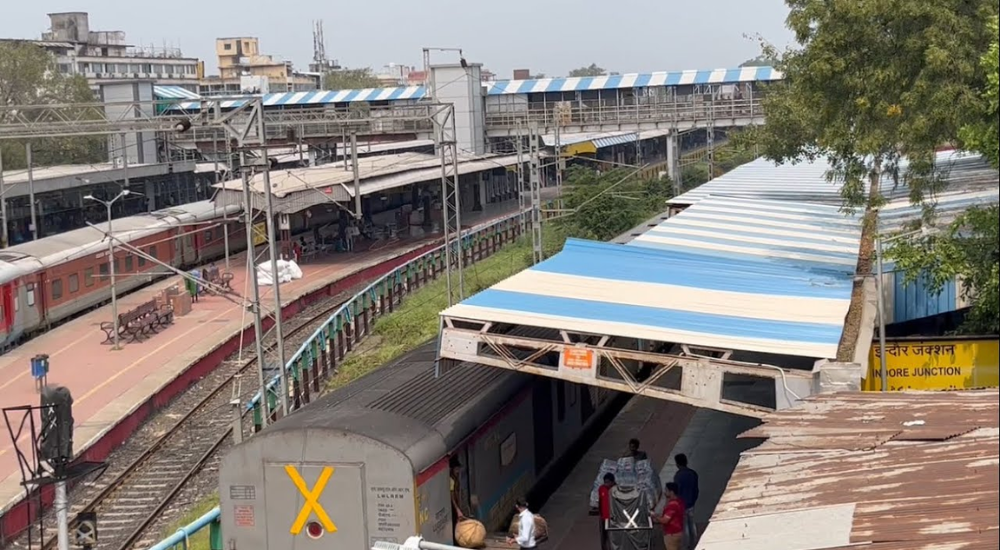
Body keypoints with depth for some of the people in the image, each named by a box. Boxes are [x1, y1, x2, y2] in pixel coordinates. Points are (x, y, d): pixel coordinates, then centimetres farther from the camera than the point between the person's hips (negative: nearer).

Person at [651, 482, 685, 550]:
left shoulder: (672, 504, -25)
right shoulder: (679, 501, 5)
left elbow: (665, 520, -25)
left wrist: (654, 516, -9)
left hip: (672, 534, -10)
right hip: (678, 532, 10)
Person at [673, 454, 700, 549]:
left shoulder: (678, 476, -22)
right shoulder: (693, 473, -2)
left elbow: (677, 492, -19)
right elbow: (696, 490, 7)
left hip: (682, 504, -6)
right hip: (691, 503, 6)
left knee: (684, 525, 6)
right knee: (692, 524, 17)